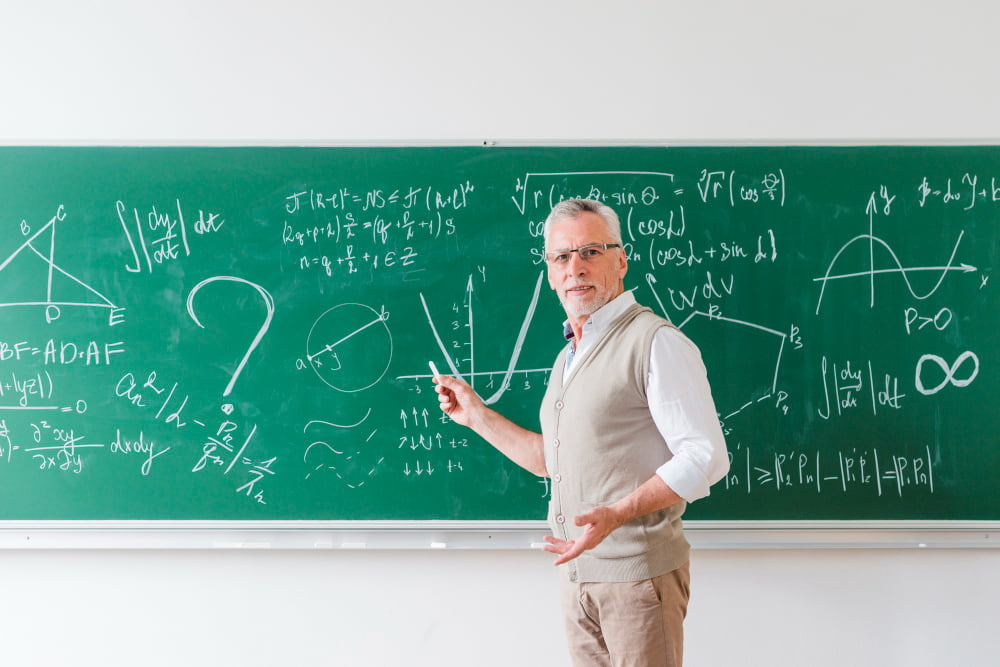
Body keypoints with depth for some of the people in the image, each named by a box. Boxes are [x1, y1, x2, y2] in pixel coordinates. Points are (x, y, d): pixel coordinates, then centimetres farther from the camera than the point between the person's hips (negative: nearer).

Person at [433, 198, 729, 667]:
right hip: (577, 572, 8)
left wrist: (616, 514, -27)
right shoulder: (568, 356, 16)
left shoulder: (656, 342, -12)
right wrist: (476, 414, 21)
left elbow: (705, 458, -19)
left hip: (638, 571, -8)